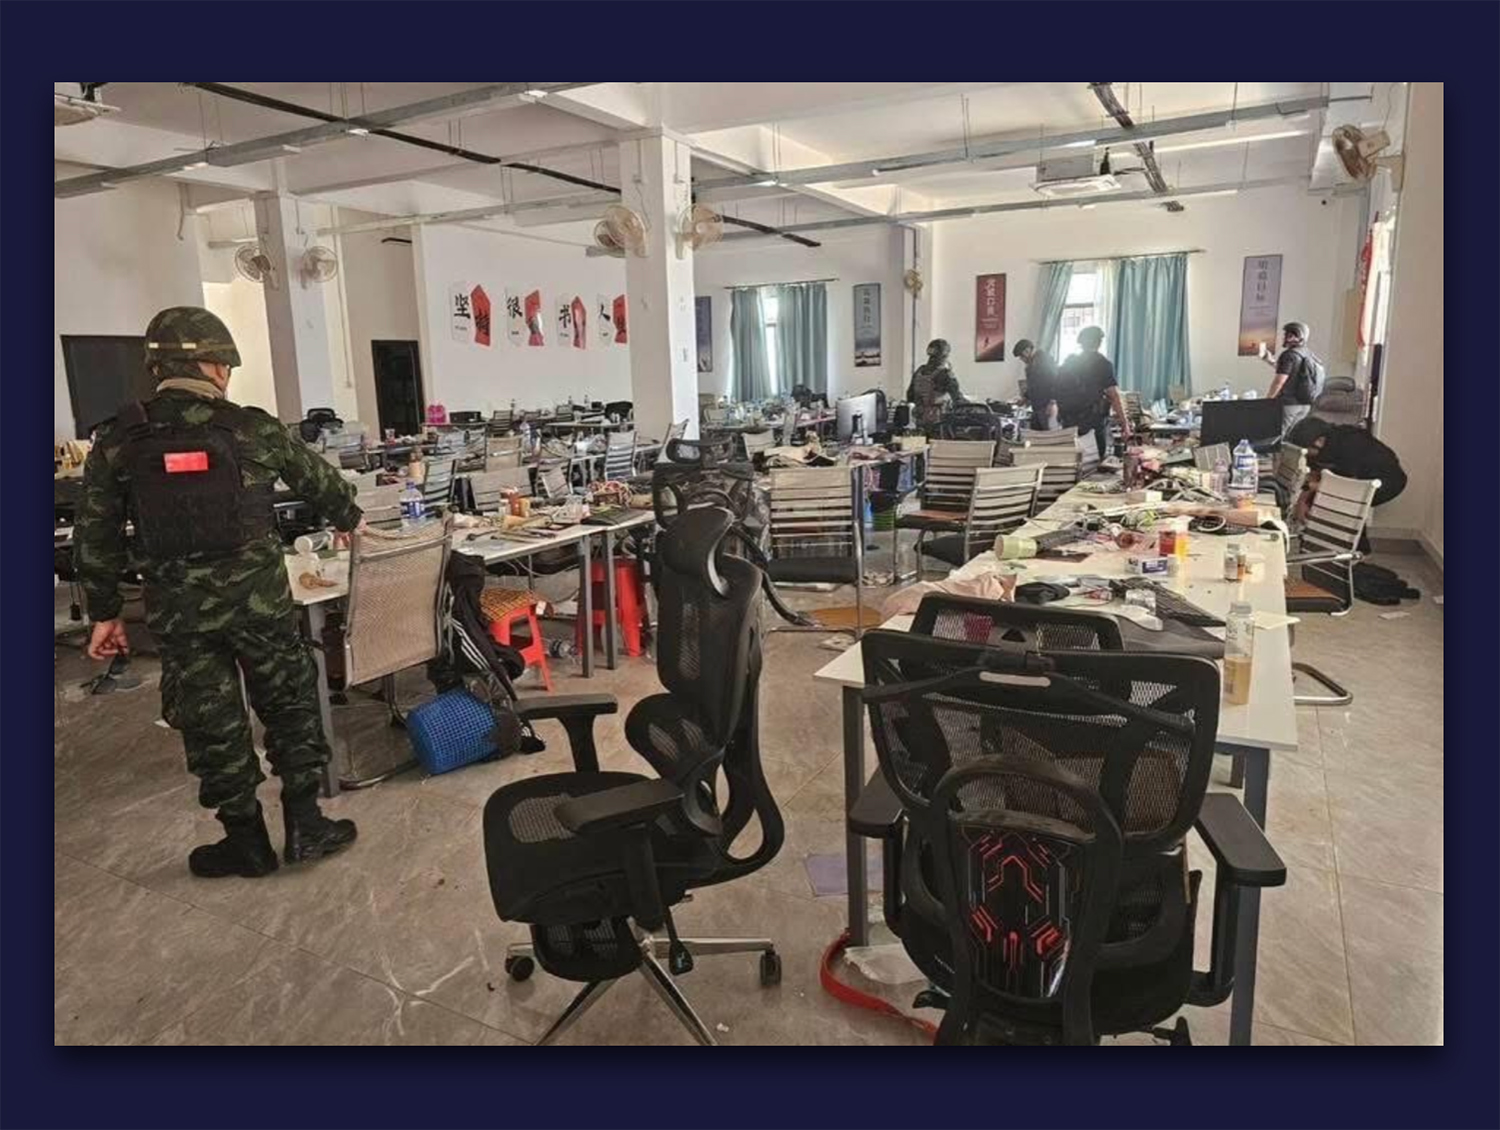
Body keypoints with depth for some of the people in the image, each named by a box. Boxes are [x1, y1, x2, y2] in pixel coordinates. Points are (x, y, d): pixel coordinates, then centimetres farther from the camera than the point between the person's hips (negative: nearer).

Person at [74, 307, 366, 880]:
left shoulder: (116, 441, 1)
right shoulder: (253, 428, -3)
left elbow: (95, 537, 4)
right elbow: (319, 479, 12)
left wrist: (104, 613, 13)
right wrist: (349, 518, 32)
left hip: (177, 612, 1)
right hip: (258, 599, -1)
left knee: (211, 724, 12)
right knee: (289, 705, 14)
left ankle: (247, 840, 23)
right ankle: (305, 825, 20)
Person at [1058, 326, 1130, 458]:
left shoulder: (1067, 363, 7)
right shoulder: (1103, 364, -7)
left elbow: (1059, 394, 12)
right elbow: (1114, 396, -12)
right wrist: (1124, 423, -10)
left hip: (1069, 423, 5)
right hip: (1095, 423, -5)